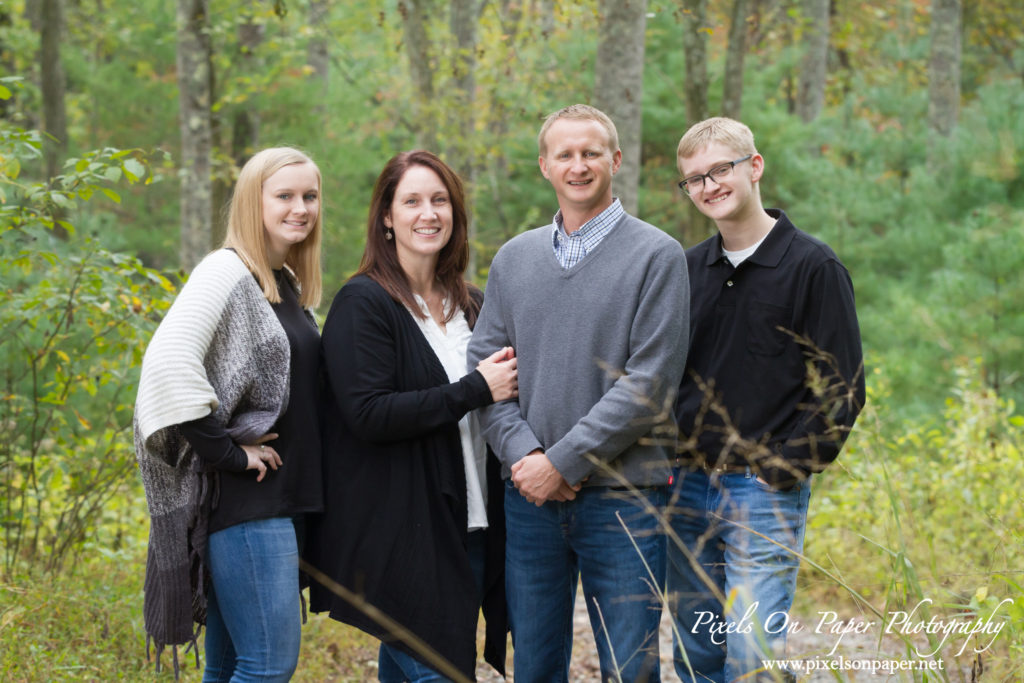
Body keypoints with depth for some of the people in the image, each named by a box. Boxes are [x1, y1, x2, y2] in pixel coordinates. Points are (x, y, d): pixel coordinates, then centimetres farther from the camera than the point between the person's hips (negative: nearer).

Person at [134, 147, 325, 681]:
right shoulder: (227, 272, -10)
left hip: (285, 497, 8)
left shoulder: (290, 285, 16)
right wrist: (226, 453, -18)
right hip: (243, 500, -8)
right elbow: (168, 361, -24)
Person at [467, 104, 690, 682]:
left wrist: (562, 462, -14)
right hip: (530, 496, 4)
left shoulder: (657, 255, -4)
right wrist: (522, 454, -9)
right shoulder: (515, 259, 12)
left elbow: (649, 383, -11)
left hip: (622, 497, -4)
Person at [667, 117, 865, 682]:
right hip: (687, 488, 6)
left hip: (764, 493, -6)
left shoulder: (813, 266, -6)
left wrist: (782, 471, -13)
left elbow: (842, 391, -8)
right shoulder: (687, 269, 11)